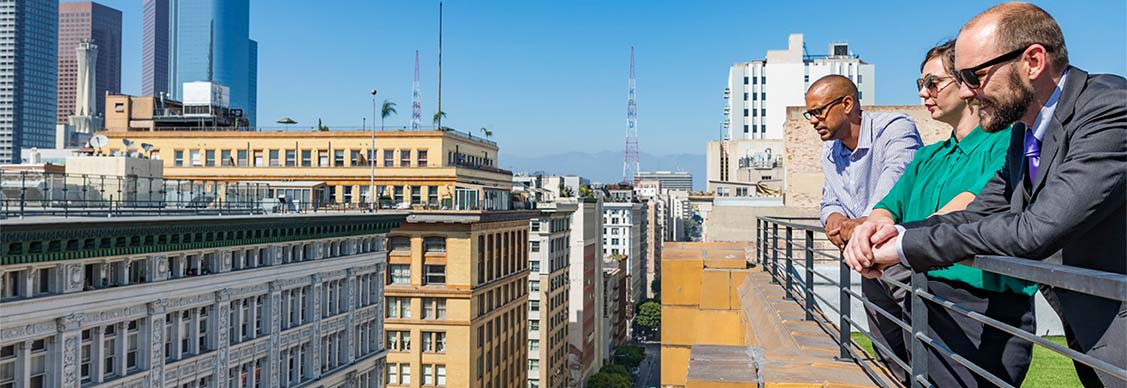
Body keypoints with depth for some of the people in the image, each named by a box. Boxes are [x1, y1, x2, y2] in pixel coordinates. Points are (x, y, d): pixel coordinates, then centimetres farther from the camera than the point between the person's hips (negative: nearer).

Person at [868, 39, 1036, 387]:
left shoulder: (1009, 140, -5)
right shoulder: (927, 157, 17)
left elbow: (981, 200, -23)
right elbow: (888, 207, 7)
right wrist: (881, 223, -18)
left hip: (985, 309, -6)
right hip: (920, 304, 7)